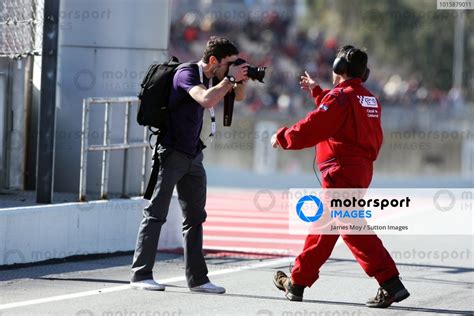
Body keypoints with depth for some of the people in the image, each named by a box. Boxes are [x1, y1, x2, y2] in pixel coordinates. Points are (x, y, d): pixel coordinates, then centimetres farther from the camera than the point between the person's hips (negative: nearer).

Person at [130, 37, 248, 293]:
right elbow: (207, 100, -35)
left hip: (193, 156, 9)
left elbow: (238, 97, 18)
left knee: (195, 217, 8)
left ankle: (197, 278, 11)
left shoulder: (211, 77, 7)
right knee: (156, 214, -4)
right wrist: (230, 78, -24)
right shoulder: (187, 74, -17)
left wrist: (241, 80, -3)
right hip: (171, 153, -9)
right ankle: (141, 274, -1)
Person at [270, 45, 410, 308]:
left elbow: (311, 129, -17)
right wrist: (316, 91, 44)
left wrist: (282, 137, -2)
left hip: (342, 171, -9)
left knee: (352, 229, -9)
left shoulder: (340, 97, -13)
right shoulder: (369, 99, 14)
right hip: (361, 169, 9)